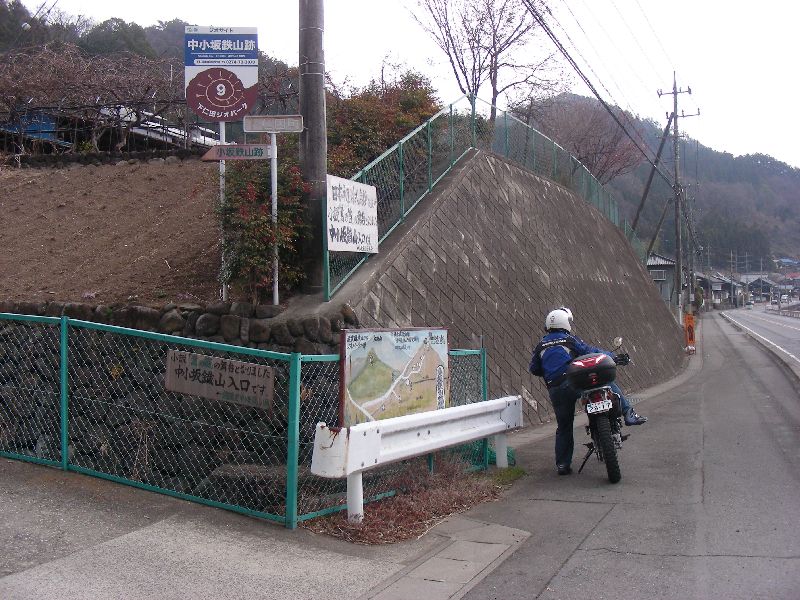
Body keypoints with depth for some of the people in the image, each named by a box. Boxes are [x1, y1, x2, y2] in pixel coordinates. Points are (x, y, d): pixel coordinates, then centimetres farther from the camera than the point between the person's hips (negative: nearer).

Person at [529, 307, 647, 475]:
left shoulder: (541, 346, 16)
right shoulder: (570, 339, 5)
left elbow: (534, 369, 19)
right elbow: (590, 351, 1)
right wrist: (614, 357, 9)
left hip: (554, 390, 4)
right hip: (574, 384, -4)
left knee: (563, 427, 16)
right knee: (609, 384, 11)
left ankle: (562, 464, 16)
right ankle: (628, 414, -3)